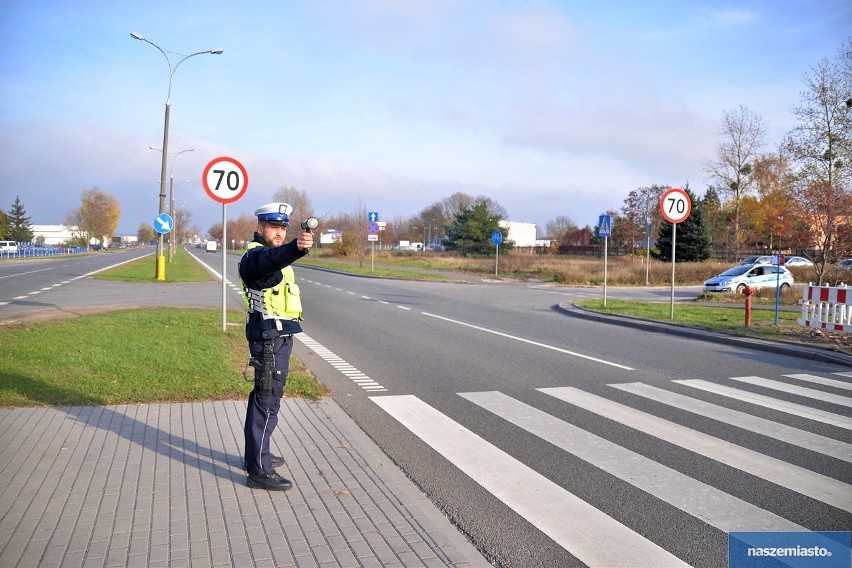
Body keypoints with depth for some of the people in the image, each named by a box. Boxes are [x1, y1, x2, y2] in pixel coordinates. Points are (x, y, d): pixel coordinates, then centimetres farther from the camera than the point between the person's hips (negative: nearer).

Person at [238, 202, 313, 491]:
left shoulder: (272, 254, 17)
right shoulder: (256, 254, -16)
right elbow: (273, 259, -41)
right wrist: (297, 247, -59)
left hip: (277, 336, 11)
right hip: (269, 337, -11)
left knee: (264, 397, 18)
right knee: (267, 401, -10)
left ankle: (257, 455, 31)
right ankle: (259, 470, -6)